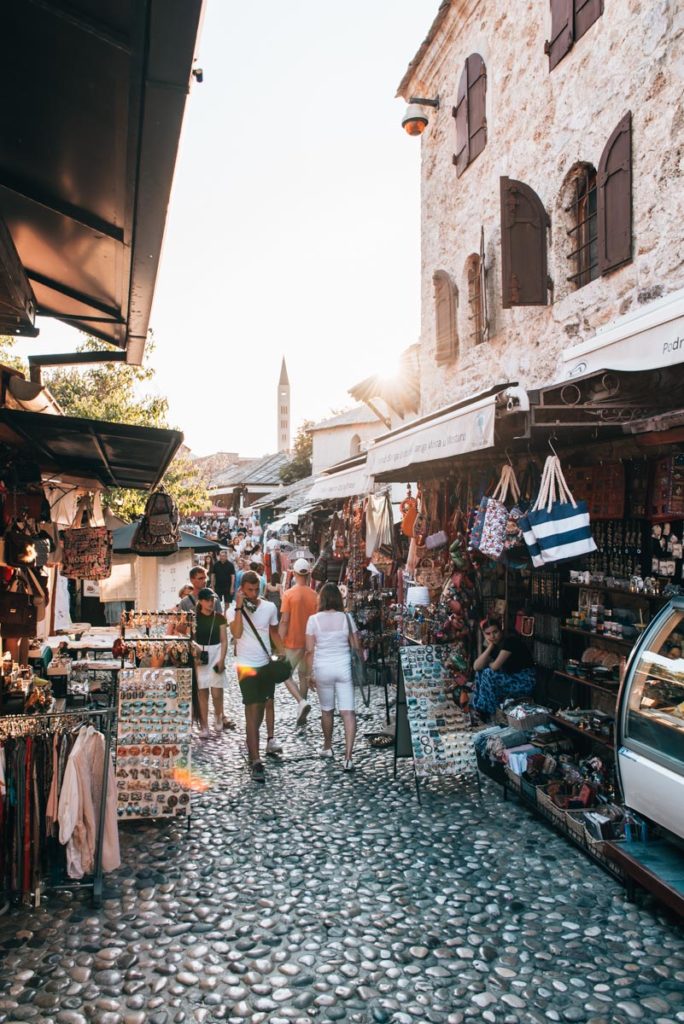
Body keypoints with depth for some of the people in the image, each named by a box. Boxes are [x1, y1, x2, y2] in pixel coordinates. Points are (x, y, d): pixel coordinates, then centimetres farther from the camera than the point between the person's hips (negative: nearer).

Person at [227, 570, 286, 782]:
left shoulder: (269, 607, 1)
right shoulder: (233, 610, -9)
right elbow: (237, 633, -26)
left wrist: (282, 654, 6)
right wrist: (239, 607, -26)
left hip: (266, 664, 5)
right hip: (247, 666, -4)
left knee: (266, 703, 16)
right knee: (252, 710, -9)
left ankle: (252, 741, 40)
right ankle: (255, 760, -8)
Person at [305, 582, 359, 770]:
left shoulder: (314, 619, -6)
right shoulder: (347, 618, -2)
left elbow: (310, 650, -6)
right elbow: (356, 646, 2)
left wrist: (310, 673, 4)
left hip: (323, 669, 0)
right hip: (344, 667, 0)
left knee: (327, 710, 18)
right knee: (348, 712, -2)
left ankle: (327, 746, 36)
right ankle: (348, 757, -9)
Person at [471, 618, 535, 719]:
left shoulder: (510, 640, -19)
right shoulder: (494, 646, 4)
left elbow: (495, 666, -24)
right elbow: (476, 667, -9)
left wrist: (488, 664, -1)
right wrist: (490, 646, -14)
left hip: (525, 682, -9)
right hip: (510, 678, 9)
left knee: (488, 674, -20)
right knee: (481, 672, 2)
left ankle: (488, 713, -6)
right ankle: (477, 709, 10)